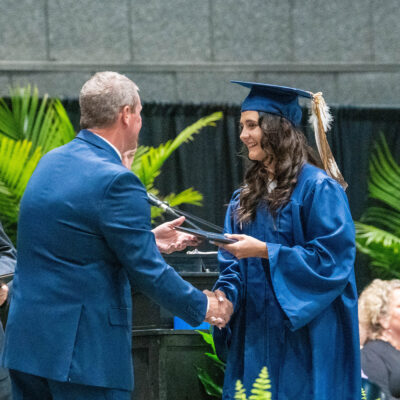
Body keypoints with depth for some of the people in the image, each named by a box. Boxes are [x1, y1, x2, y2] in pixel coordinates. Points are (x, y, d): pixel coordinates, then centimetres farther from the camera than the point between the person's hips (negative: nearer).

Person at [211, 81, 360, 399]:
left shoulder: (318, 189, -7)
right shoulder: (245, 198, 14)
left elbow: (332, 258, -14)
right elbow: (234, 267, 13)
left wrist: (264, 251, -18)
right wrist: (224, 295, -9)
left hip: (306, 336, -6)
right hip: (255, 335, 6)